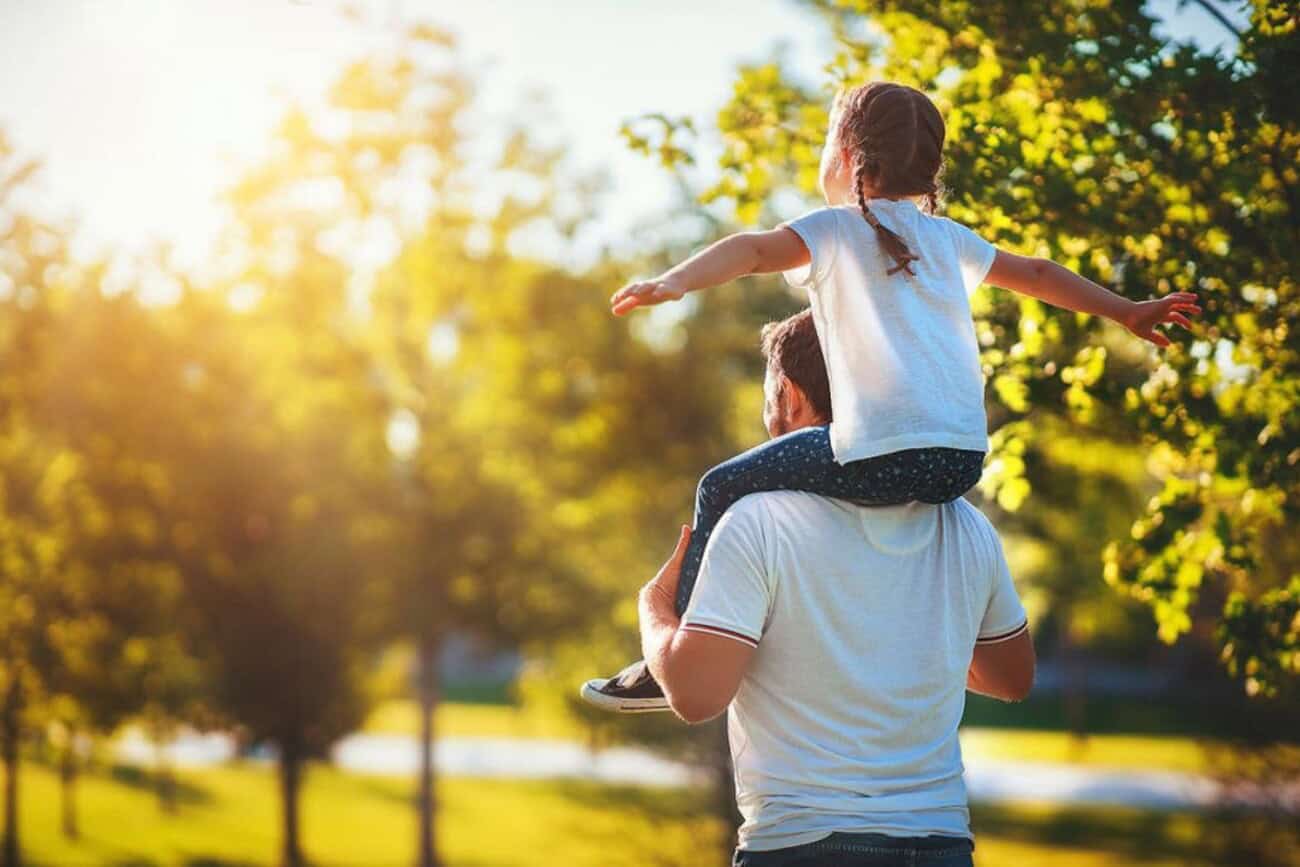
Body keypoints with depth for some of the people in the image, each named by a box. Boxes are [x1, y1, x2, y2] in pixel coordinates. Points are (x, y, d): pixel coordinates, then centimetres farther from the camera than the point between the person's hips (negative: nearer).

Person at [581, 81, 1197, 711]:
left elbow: (755, 249, -14)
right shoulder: (946, 237, 22)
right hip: (965, 462, 7)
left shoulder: (834, 228, 5)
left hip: (885, 457, -7)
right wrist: (1128, 311, 46)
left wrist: (673, 283, -28)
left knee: (723, 489, 9)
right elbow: (1038, 274, 33)